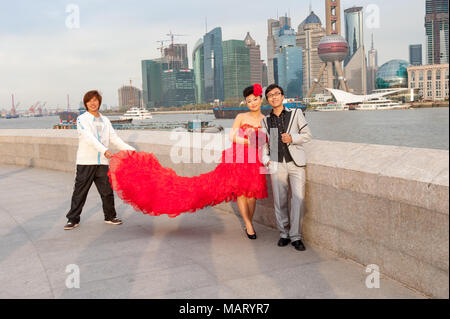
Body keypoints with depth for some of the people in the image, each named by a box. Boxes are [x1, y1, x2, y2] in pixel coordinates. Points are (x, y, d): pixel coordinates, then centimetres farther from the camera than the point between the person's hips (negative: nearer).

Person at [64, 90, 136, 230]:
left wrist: (131, 150, 4)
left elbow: (115, 139, 14)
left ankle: (110, 217, 22)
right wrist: (104, 150, -30)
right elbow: (89, 137, -16)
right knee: (80, 192, 2)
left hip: (102, 162, 4)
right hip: (85, 162, -4)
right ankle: (73, 219, 13)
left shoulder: (105, 121, 15)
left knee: (107, 191, 7)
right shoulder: (82, 119, -2)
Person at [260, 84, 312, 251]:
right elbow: (264, 143, 19)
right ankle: (284, 234, 17)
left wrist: (292, 138, -10)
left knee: (298, 199, -6)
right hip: (277, 164, 2)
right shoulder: (265, 121, 13)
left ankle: (296, 236, 3)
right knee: (280, 201, 3)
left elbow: (307, 135, 7)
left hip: (296, 163, -1)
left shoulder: (296, 114, 7)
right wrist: (265, 159, 3)